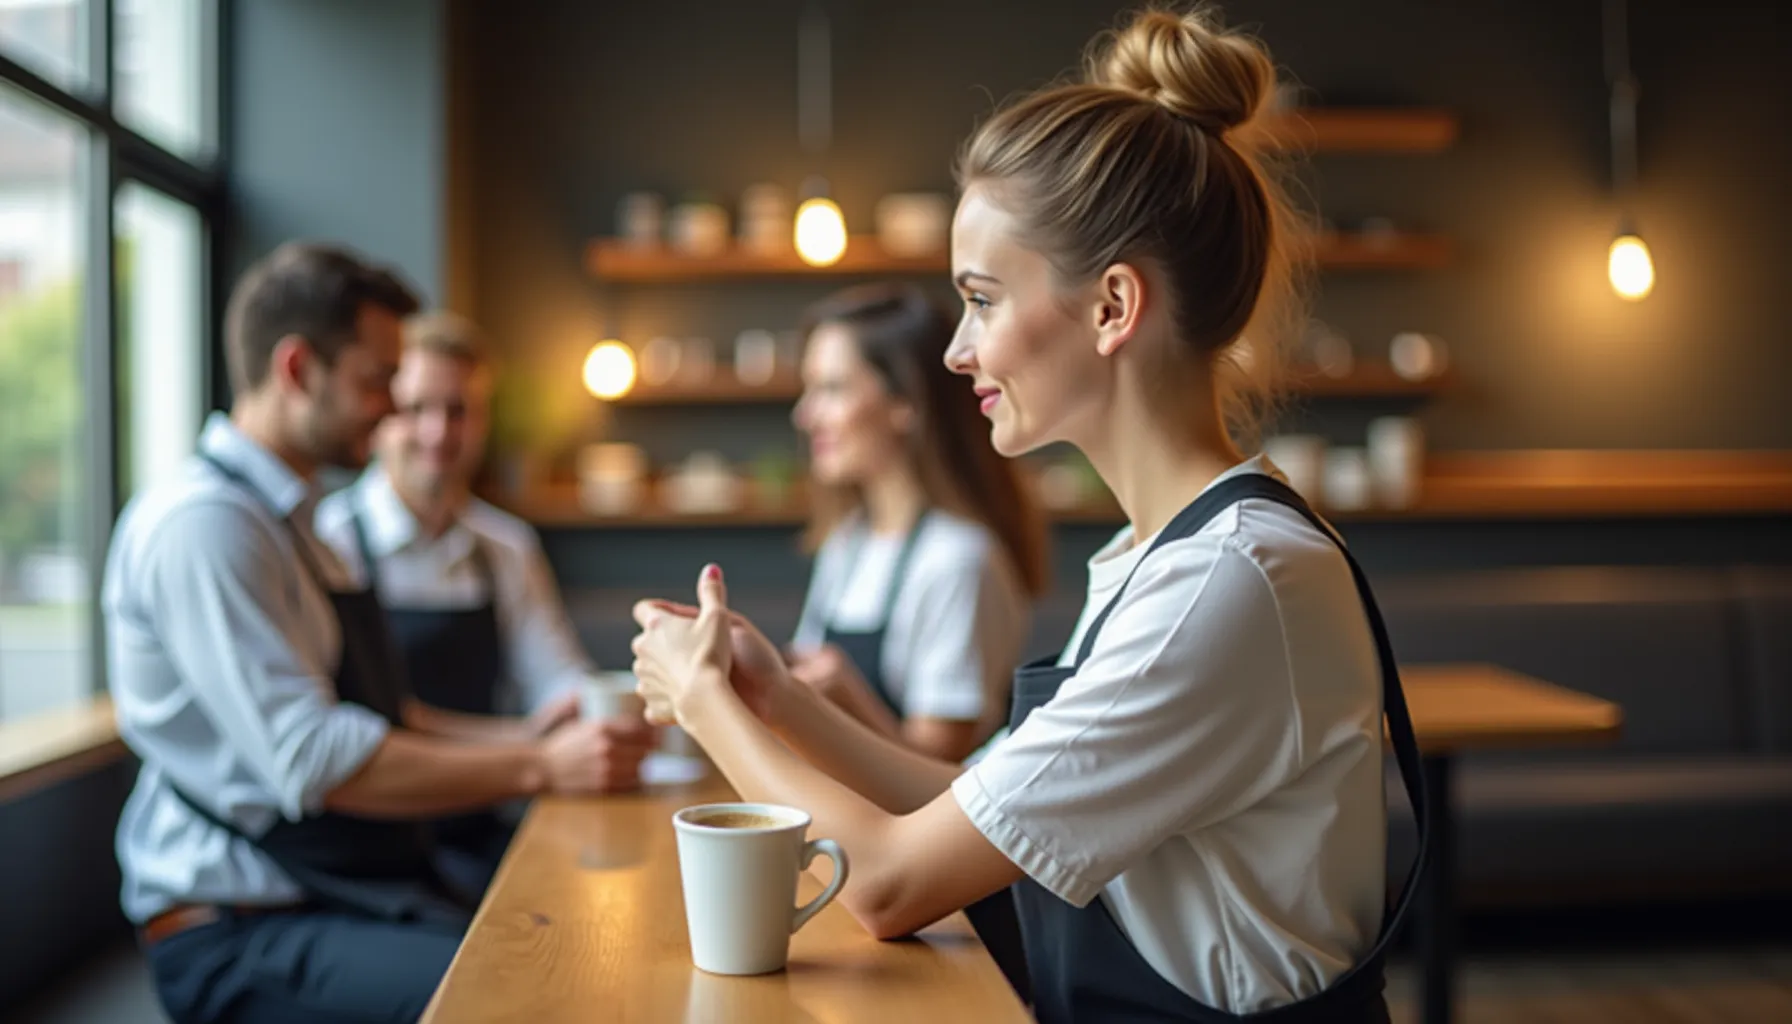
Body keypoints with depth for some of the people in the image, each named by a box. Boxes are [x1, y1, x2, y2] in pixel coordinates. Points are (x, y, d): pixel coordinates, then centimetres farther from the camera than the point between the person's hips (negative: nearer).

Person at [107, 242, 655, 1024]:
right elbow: (312, 760, -22)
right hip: (239, 930, -9)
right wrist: (539, 766, -18)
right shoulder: (202, 523, -15)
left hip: (360, 895, 9)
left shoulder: (287, 520, 17)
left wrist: (526, 736, 9)